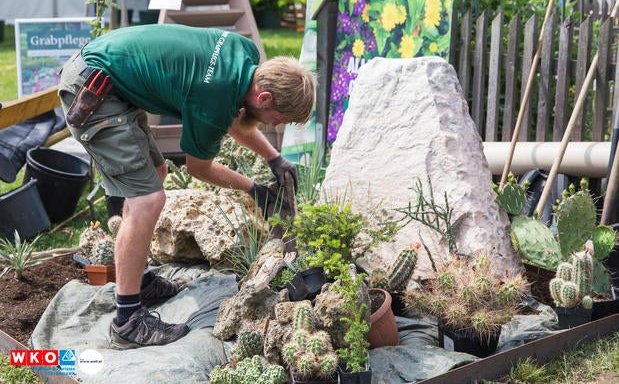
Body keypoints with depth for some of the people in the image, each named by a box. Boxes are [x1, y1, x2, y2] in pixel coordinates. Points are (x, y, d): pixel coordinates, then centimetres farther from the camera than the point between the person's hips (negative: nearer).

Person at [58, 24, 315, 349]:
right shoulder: (213, 105, -23)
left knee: (154, 173, 19)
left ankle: (137, 280, 30)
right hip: (91, 92, -11)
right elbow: (198, 168, -1)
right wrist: (252, 189, 11)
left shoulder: (247, 54, -1)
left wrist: (275, 158, 14)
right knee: (147, 199, -14)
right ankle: (127, 322, -5)